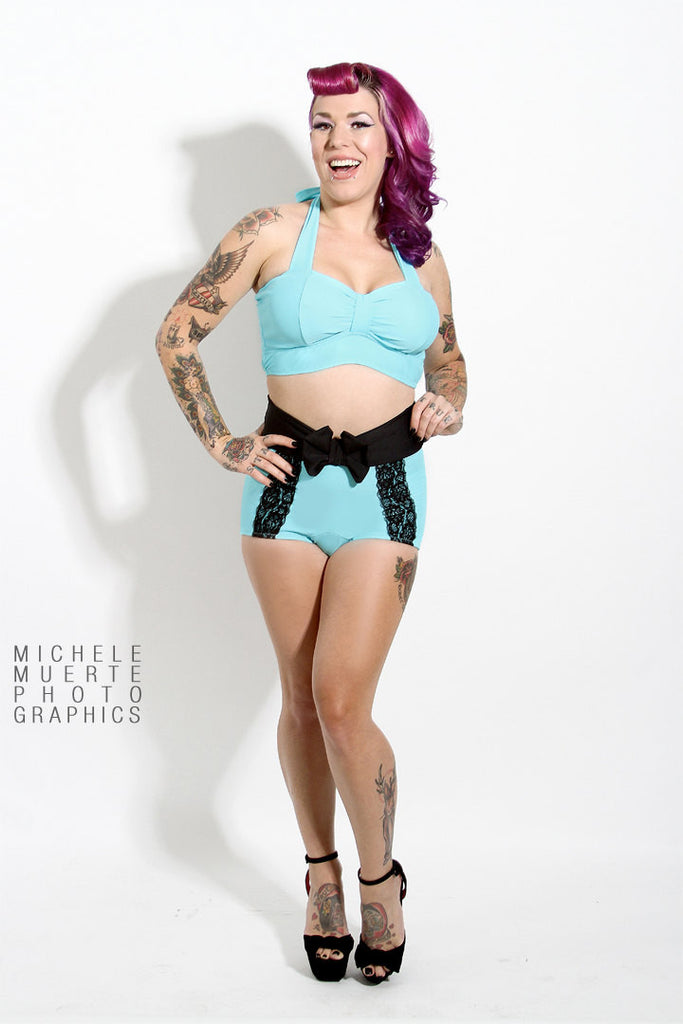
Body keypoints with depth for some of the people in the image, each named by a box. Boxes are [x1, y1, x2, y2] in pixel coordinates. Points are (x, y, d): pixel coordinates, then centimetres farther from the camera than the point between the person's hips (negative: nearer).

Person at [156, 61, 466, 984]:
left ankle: (380, 876, 14)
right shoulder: (272, 233, 1)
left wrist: (449, 407, 5)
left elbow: (447, 359, 26)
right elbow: (177, 332, 5)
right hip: (288, 479, 0)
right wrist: (220, 441, 0)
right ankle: (321, 874, 28)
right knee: (301, 698, 8)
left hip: (386, 486, 0)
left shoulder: (421, 260, 9)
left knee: (342, 699, -10)